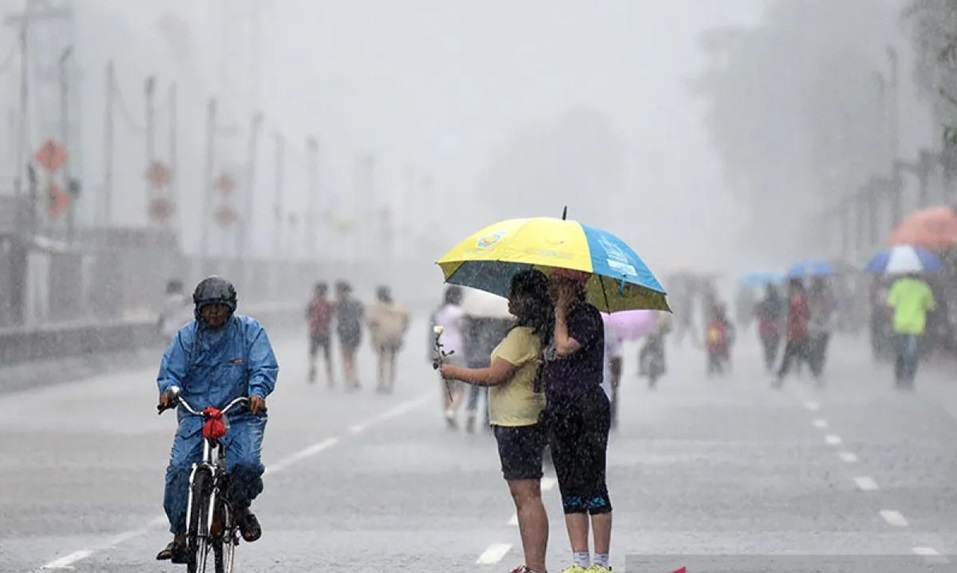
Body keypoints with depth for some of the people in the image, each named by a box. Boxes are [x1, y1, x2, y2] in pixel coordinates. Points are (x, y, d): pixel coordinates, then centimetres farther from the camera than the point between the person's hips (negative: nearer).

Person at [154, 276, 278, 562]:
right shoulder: (186, 336, 6)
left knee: (246, 463, -25)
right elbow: (171, 372, 2)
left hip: (241, 416, -1)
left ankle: (241, 507, 9)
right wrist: (168, 390, -22)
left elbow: (265, 367, -7)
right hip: (195, 415, 1)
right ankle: (179, 533, -3)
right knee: (179, 468, -17)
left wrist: (257, 392, -27)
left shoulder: (250, 331, 2)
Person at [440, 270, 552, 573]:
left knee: (526, 496, -11)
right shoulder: (539, 334, 14)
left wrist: (455, 372, -6)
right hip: (526, 420, 10)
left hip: (517, 423, -10)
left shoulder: (521, 336, -16)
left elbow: (494, 376, -18)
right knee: (526, 496, 13)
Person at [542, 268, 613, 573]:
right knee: (570, 491, 7)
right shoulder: (562, 319, 17)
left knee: (593, 487, -7)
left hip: (587, 408, -9)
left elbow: (564, 347, -21)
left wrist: (561, 310, -10)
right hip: (560, 412, 9)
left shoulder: (587, 316, -9)